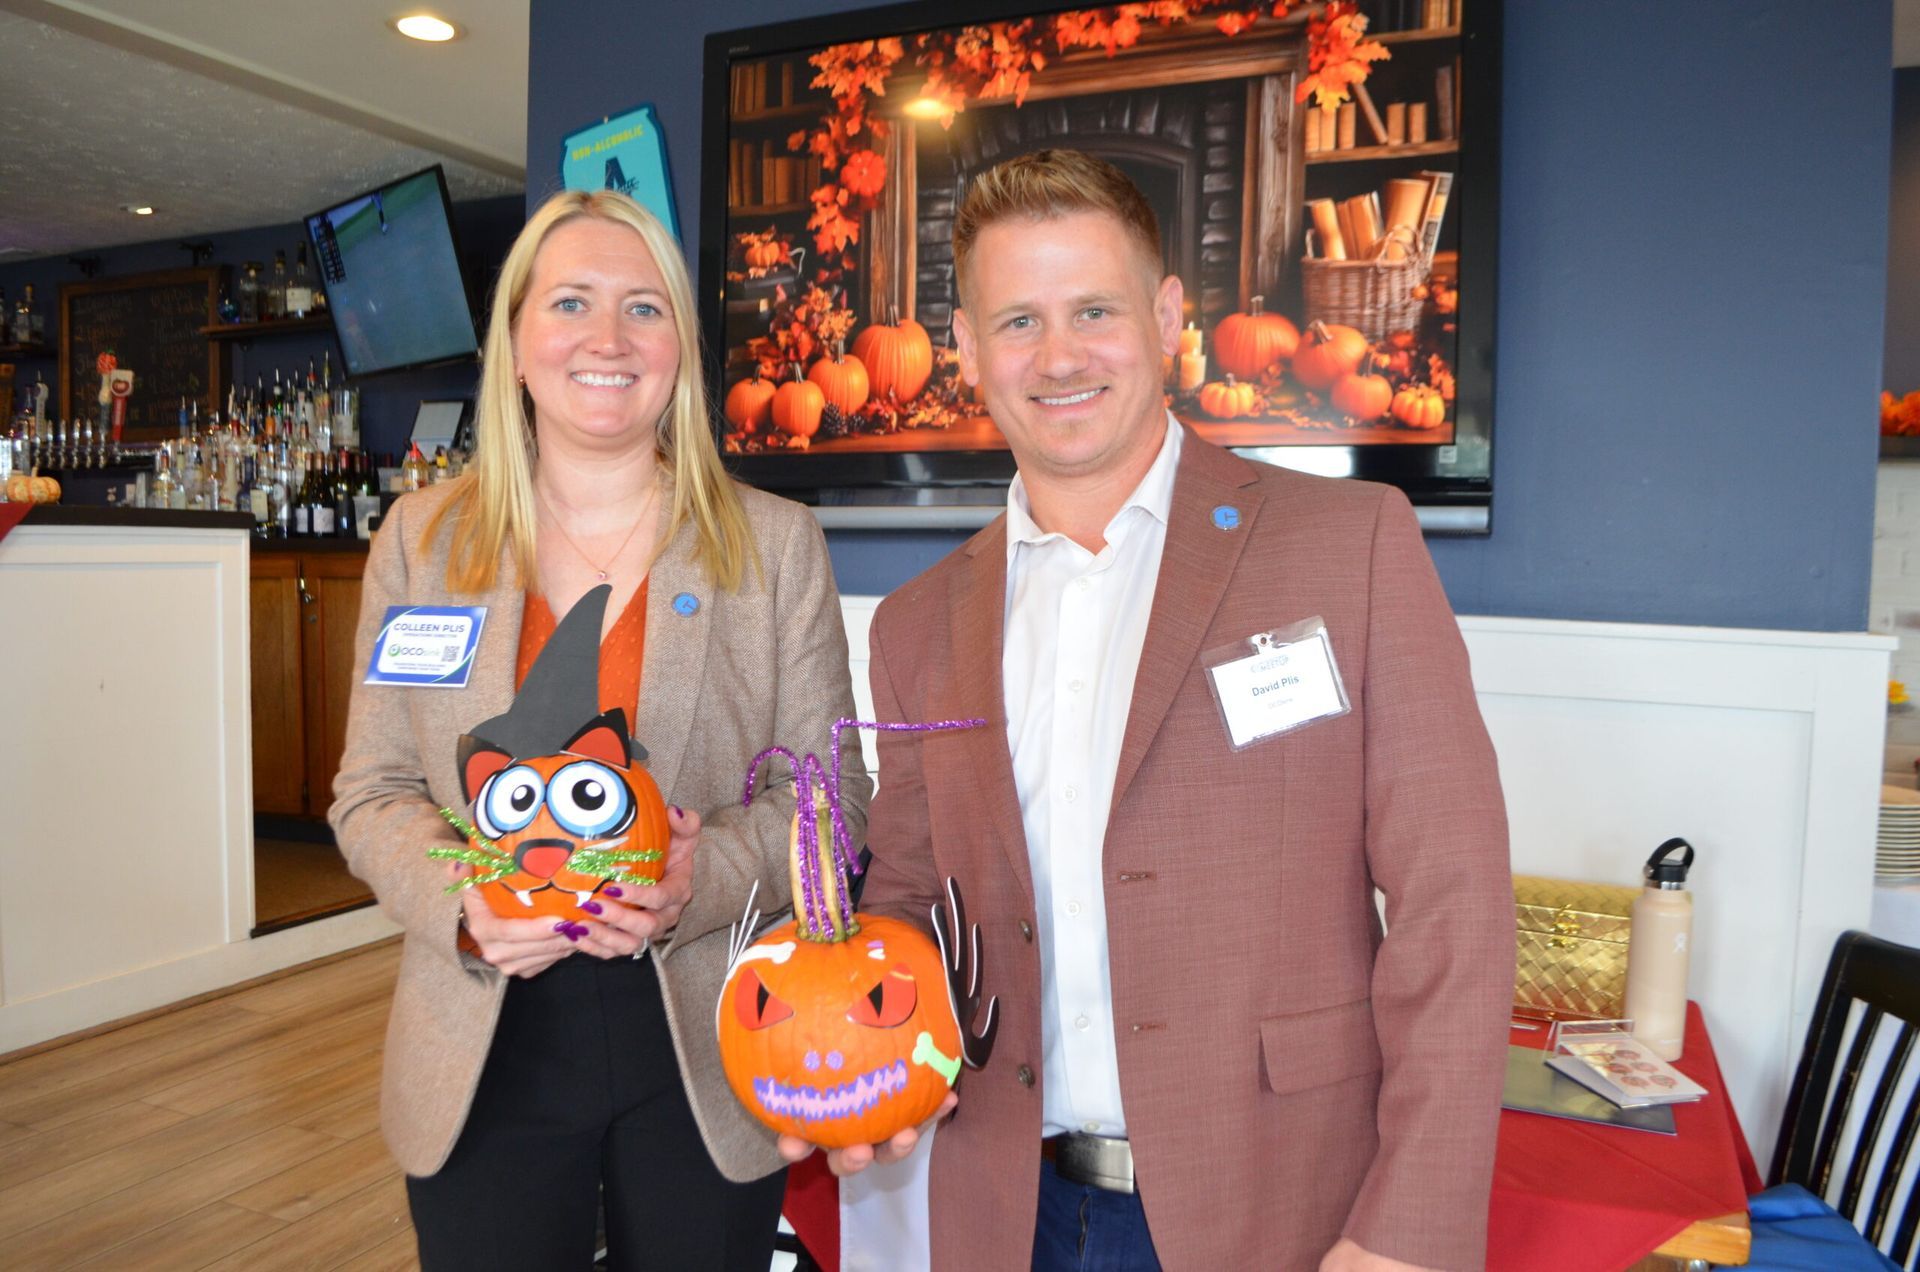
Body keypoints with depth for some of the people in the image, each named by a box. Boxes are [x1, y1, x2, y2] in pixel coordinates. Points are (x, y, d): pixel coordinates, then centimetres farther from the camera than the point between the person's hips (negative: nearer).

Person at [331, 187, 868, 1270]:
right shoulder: (423, 538, 2)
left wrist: (710, 874, -20)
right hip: (484, 1058, 1)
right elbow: (373, 793, 4)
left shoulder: (776, 544, -2)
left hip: (706, 1051, 0)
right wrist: (462, 904, -15)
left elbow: (832, 793, -2)